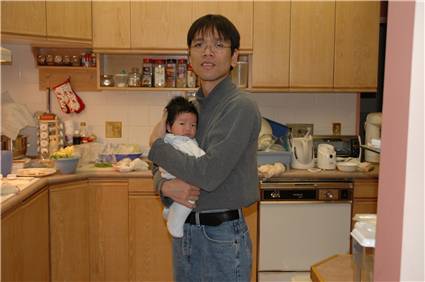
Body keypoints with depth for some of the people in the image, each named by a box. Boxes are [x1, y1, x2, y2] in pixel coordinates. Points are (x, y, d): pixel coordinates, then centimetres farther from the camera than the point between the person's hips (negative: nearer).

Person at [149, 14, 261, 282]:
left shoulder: (241, 106, -15)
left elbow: (208, 174, -23)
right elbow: (160, 168, 10)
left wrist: (157, 144, -10)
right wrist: (166, 186, -13)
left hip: (221, 235, -6)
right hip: (184, 230, 7)